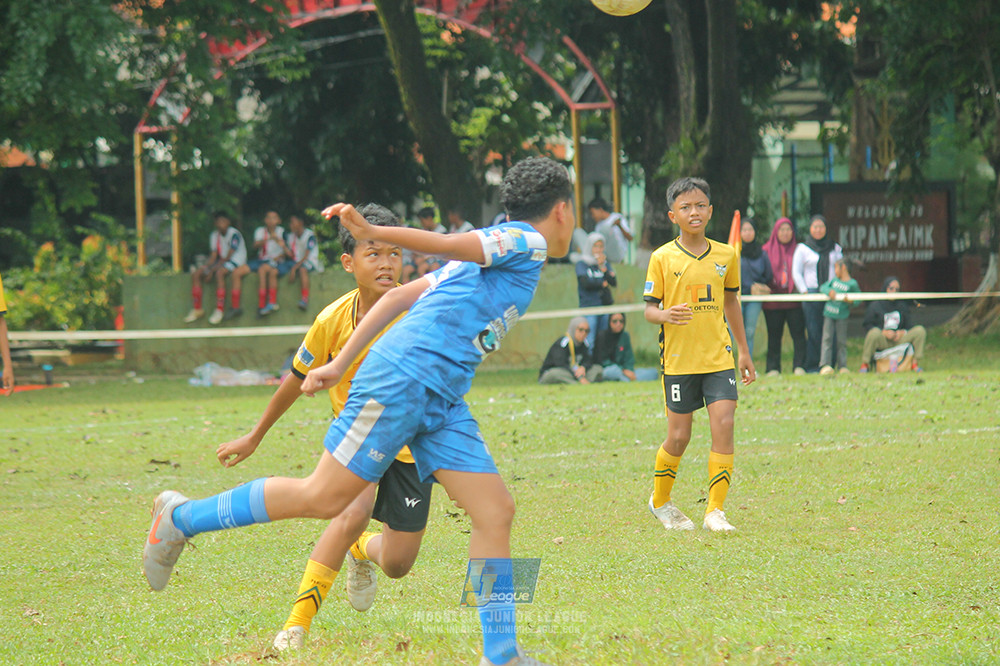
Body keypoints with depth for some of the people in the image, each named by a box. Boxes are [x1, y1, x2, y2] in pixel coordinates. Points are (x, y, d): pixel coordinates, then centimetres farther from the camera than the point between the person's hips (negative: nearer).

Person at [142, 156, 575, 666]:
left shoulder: (492, 255, 26)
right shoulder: (526, 242, -1)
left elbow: (398, 296, 22)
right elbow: (447, 245, -19)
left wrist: (342, 365, 19)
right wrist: (372, 234, -33)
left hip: (441, 401, 10)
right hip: (401, 379, -10)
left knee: (495, 512, 0)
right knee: (324, 498, -6)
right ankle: (181, 517, 8)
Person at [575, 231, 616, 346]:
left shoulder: (605, 263, 14)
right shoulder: (582, 264, 2)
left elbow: (614, 283, 2)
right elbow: (586, 283, -11)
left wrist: (603, 267, -9)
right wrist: (603, 284, 1)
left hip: (606, 305, 4)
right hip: (589, 306, -4)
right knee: (589, 343, -12)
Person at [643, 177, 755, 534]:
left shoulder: (726, 255, 6)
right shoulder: (662, 258, -4)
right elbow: (649, 308, -2)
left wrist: (743, 350, 21)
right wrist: (665, 315, -26)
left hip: (718, 357, 2)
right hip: (678, 359, -2)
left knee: (723, 426, -12)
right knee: (679, 438, 2)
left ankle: (715, 511, -7)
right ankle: (660, 501, 27)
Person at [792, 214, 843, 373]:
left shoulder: (835, 248, 14)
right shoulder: (802, 248, 8)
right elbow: (796, 273, 6)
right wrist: (804, 292, -5)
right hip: (811, 293, -2)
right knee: (813, 332, -6)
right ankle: (812, 366, -2)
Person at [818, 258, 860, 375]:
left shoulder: (852, 284, -4)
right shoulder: (834, 280, 11)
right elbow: (823, 287, 7)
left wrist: (850, 301, -21)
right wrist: (829, 291, -13)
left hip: (841, 316, -4)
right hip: (829, 314, 4)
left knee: (841, 341, 2)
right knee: (827, 339, -4)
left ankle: (842, 366, 9)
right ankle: (825, 365, -8)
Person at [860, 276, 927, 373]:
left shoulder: (902, 305, 14)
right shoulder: (875, 306, 1)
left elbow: (909, 325, 14)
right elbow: (868, 326, -4)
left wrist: (903, 332, -10)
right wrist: (884, 332, -18)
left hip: (898, 339, 4)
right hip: (881, 341, -4)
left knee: (920, 330, -15)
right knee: (875, 332, -40)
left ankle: (915, 363, -11)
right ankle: (865, 364, -23)